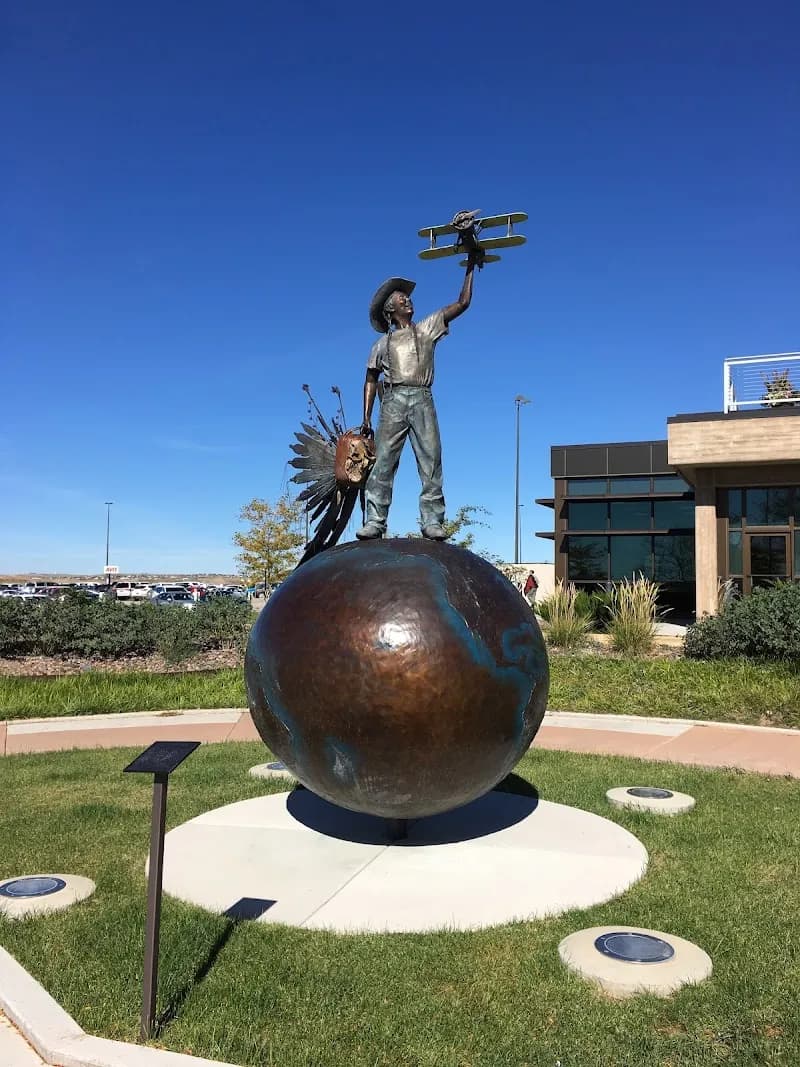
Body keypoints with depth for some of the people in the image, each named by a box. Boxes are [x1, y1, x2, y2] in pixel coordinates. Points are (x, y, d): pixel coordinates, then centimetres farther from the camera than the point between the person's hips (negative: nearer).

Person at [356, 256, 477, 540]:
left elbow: (463, 303, 19)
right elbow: (371, 380, 19)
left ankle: (432, 522, -12)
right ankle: (374, 521, -14)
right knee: (383, 461, -11)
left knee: (431, 461, -10)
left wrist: (469, 269, 18)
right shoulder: (383, 343, 23)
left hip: (423, 400, 0)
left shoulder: (428, 328, 23)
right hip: (394, 400, 0)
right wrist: (366, 417, 8)